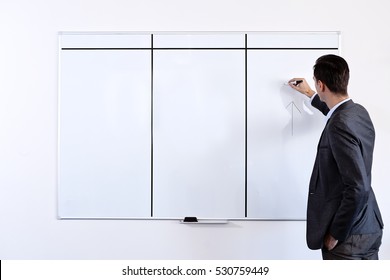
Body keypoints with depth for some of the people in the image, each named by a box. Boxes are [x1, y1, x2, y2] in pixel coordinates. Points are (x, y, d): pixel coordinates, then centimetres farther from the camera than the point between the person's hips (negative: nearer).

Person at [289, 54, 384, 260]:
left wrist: (336, 234, -17)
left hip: (347, 236, -9)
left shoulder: (340, 126, -23)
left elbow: (358, 188, -26)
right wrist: (310, 94, 40)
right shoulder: (359, 112, 4)